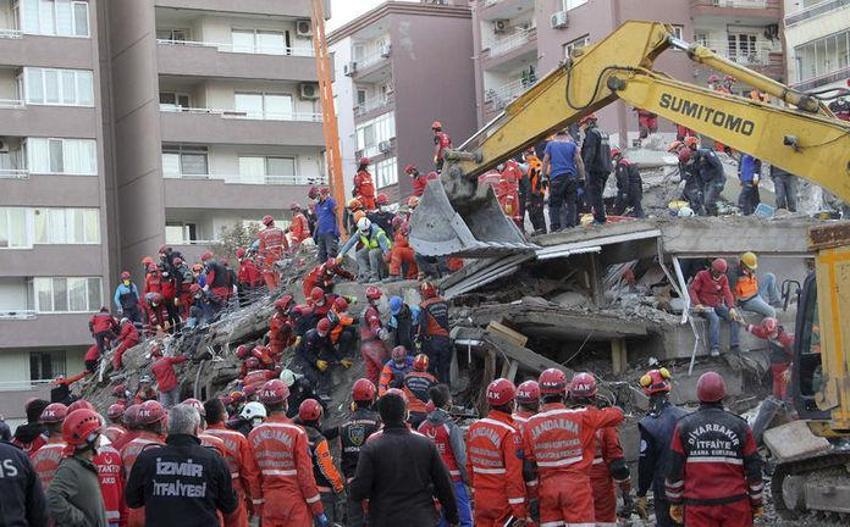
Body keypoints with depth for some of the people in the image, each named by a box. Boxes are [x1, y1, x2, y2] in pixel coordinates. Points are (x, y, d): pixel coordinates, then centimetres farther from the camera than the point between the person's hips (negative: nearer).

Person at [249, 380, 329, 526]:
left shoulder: (254, 434, 2)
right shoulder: (296, 433, -12)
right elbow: (305, 475, -12)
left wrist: (258, 508, 16)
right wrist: (319, 511, -5)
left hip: (268, 503, 5)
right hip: (295, 503, -4)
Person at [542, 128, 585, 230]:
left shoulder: (550, 144, 7)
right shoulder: (572, 145, 7)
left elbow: (545, 161, 6)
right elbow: (579, 161, 4)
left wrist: (544, 176, 11)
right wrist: (582, 177, 7)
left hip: (556, 177, -1)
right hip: (571, 177, 1)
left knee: (554, 204, 2)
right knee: (571, 203, 4)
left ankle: (555, 227, -3)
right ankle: (571, 225, 0)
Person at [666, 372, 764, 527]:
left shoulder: (684, 427, -2)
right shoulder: (740, 426, -1)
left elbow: (674, 470, 0)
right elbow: (754, 469, 3)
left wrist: (675, 502, 11)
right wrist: (757, 502, 14)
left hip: (697, 506, 0)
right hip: (735, 504, 0)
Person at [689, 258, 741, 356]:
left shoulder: (724, 279, 4)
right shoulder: (702, 275, -6)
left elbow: (727, 293, -9)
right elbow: (692, 289, -9)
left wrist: (731, 307, -26)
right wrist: (697, 304, -25)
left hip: (718, 305, 5)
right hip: (705, 306, -5)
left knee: (733, 317, -17)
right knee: (715, 319, -33)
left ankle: (734, 346, -14)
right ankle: (714, 348, -35)